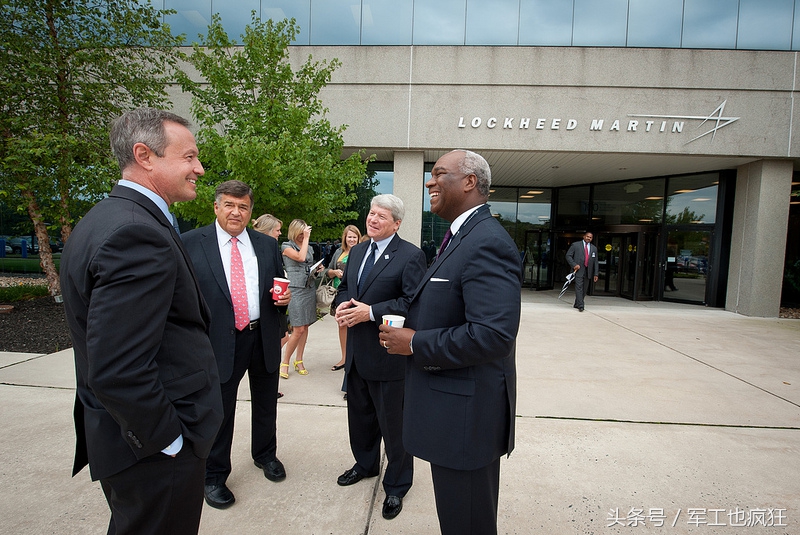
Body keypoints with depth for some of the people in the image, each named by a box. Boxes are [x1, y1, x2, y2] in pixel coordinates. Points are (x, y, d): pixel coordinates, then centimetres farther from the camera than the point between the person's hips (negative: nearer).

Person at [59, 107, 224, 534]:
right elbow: (117, 372, -31)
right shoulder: (138, 234, -26)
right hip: (156, 452, -10)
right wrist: (171, 441, -17)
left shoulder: (103, 219, 7)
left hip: (119, 434, 10)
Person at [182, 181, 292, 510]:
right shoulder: (190, 243, -5)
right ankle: (214, 476, 34)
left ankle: (265, 454, 45)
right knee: (219, 411, 12)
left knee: (266, 404, 20)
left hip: (264, 339, 4)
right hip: (220, 341, -3)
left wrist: (284, 297, -9)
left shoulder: (267, 245, 5)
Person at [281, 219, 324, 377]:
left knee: (305, 327, 8)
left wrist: (317, 269, 4)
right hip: (296, 289, -6)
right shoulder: (286, 246, -2)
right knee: (298, 330, -9)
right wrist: (306, 238, -12)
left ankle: (299, 361, 19)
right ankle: (285, 362, 7)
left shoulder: (309, 247, 16)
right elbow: (300, 257, -19)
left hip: (309, 289, 7)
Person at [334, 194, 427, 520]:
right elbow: (344, 287, 18)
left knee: (393, 424, 8)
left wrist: (371, 312, -24)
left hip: (388, 354, -7)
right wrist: (341, 305, -5)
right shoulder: (357, 252, 11)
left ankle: (396, 486, 30)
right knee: (360, 416, 23)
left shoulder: (410, 256, -13)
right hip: (357, 351, 8)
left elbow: (414, 302, -21)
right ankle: (365, 465, 48)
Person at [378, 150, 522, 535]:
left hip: (465, 412, -10)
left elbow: (493, 335, -31)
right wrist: (408, 329, 4)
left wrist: (415, 343, -21)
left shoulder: (487, 243, -23)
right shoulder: (460, 237, 11)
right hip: (454, 409, 10)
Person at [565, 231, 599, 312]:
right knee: (579, 288, -12)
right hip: (578, 270, -4)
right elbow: (568, 256, 0)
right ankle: (580, 306, -12)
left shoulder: (594, 248, 13)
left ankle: (576, 304, 23)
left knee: (584, 289, 9)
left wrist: (595, 274, 7)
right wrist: (574, 265, -13)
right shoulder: (575, 245, 1)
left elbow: (595, 262, 13)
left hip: (588, 271, 5)